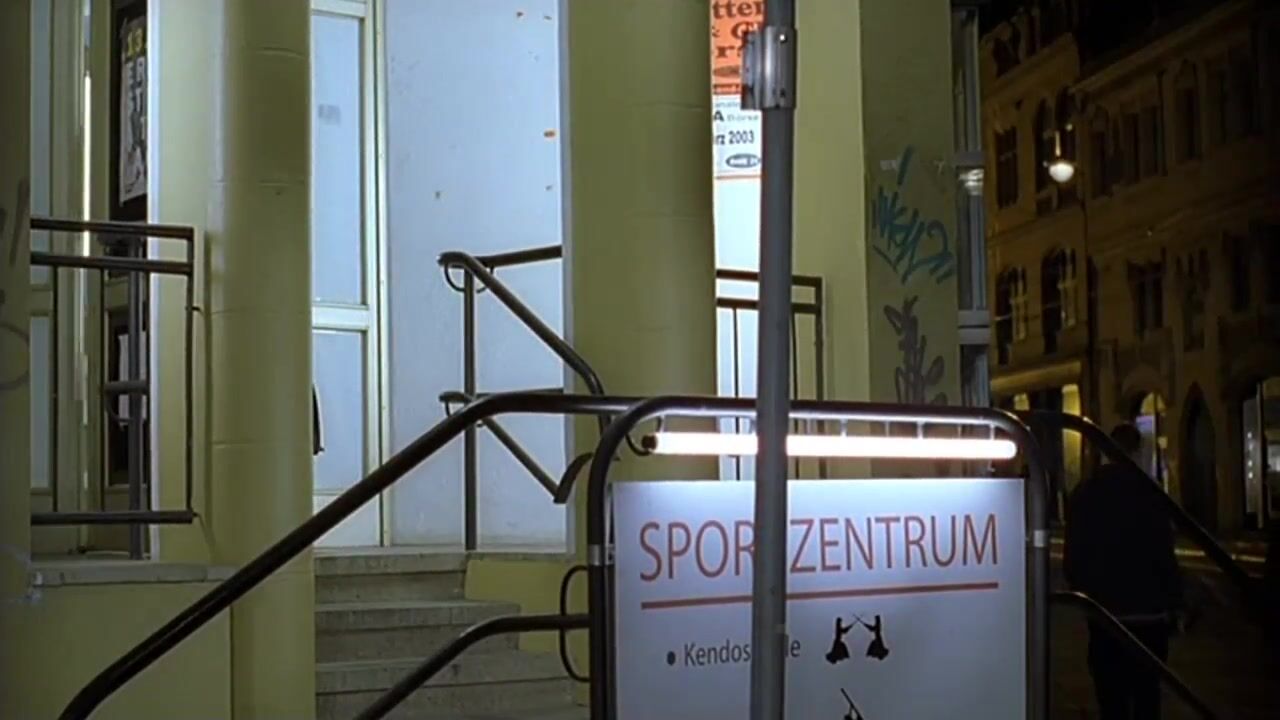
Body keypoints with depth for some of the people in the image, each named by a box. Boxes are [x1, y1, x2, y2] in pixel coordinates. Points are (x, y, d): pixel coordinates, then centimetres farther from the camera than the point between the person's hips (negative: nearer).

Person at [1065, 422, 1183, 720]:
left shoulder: (1083, 493, 4)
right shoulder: (1148, 492, -10)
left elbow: (1073, 554, 7)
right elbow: (1164, 554, -11)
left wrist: (1081, 592, 16)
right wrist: (1173, 601, -4)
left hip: (1103, 608, 3)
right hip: (1147, 609, -3)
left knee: (1110, 692, 7)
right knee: (1146, 689, 4)